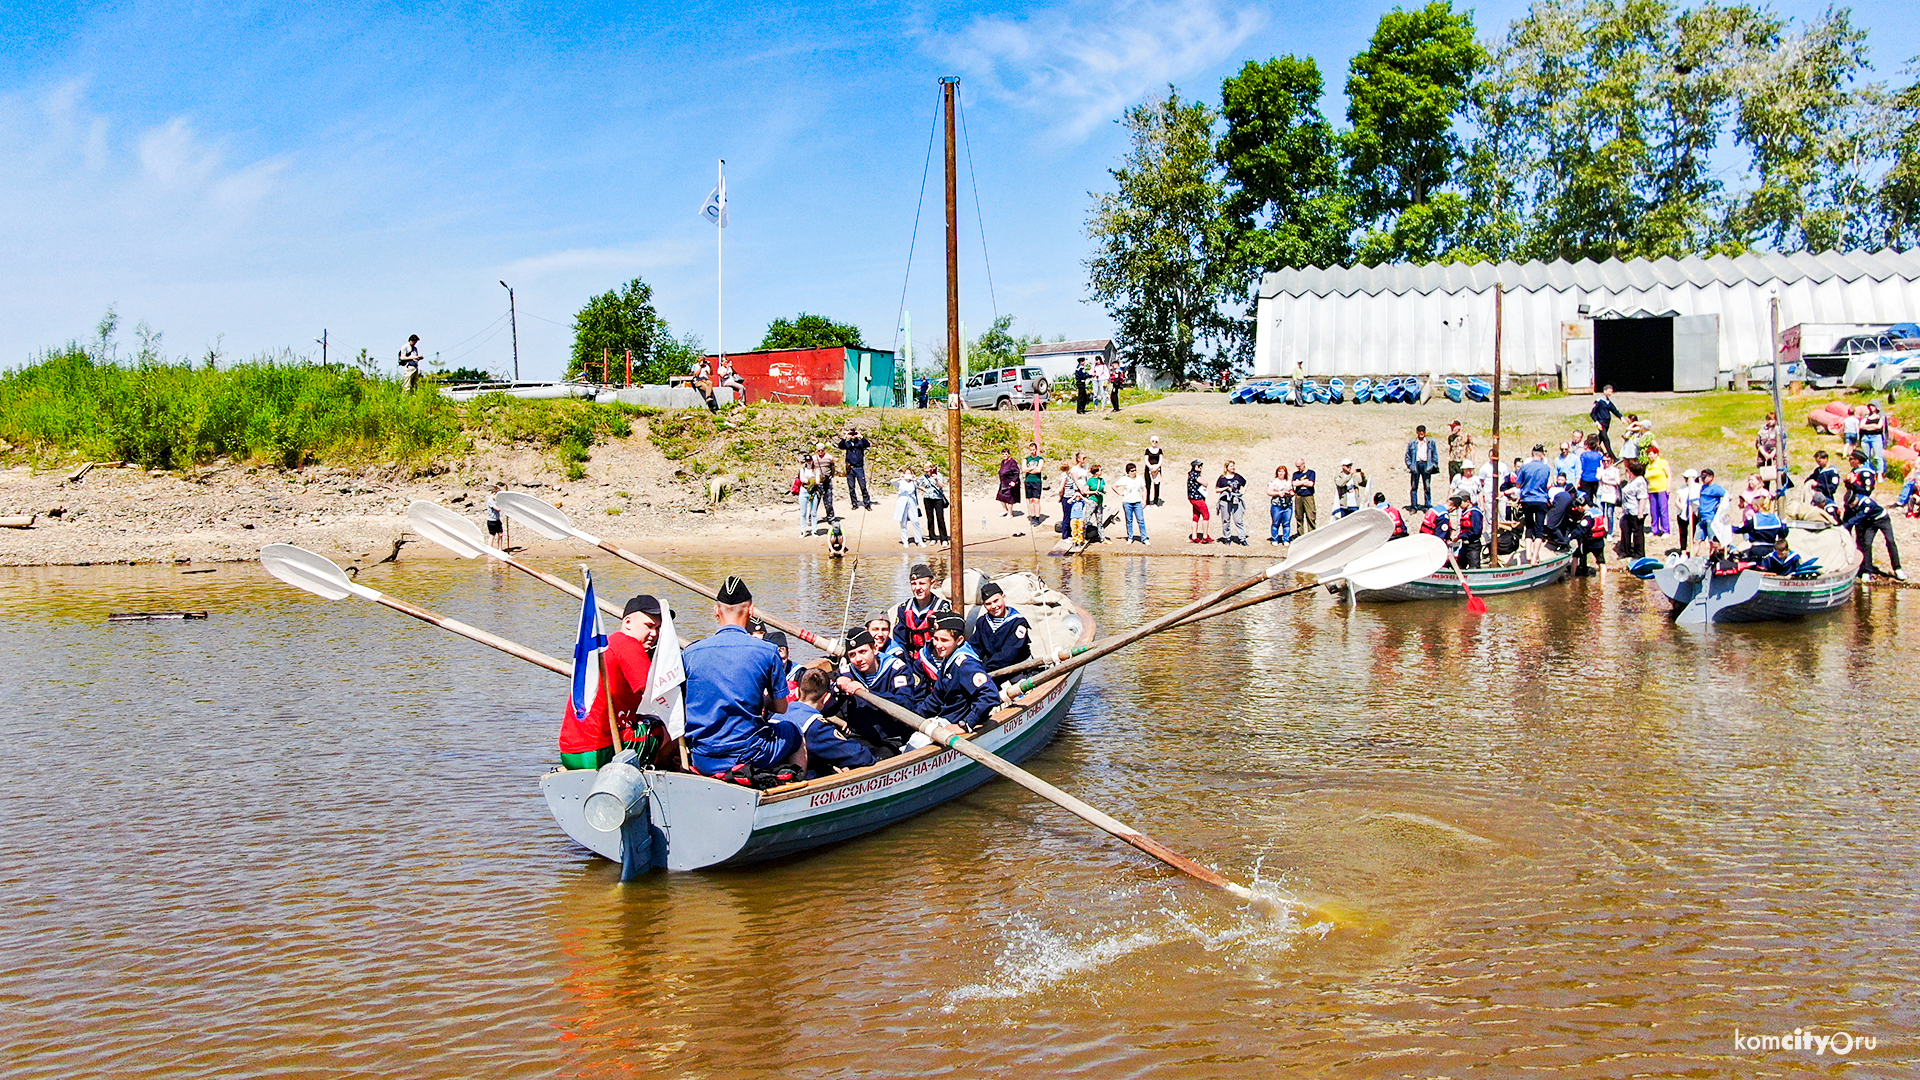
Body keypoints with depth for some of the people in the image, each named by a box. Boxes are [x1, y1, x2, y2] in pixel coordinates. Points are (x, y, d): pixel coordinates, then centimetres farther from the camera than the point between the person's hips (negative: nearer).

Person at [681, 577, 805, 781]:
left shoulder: (690, 653, -3)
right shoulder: (767, 652, -9)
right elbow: (781, 707, 0)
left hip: (702, 762, 2)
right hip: (749, 755, -2)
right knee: (796, 735, 30)